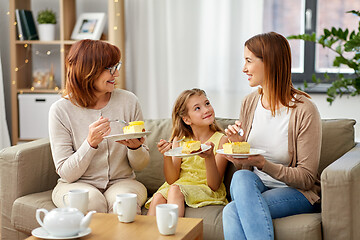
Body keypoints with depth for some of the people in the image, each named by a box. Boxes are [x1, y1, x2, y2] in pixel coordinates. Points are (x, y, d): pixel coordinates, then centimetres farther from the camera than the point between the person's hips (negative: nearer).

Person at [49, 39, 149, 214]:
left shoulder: (128, 101, -2)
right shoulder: (60, 110, -9)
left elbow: (141, 165, 5)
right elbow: (66, 173, -10)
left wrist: (135, 147, -19)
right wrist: (91, 143, -26)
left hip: (121, 182, 2)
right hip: (77, 185, -1)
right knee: (92, 200, -34)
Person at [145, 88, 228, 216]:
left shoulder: (221, 140, -3)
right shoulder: (179, 140, 8)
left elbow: (214, 186, -9)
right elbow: (172, 180, 3)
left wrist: (209, 157, -27)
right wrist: (167, 155, -15)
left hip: (207, 192, -3)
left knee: (175, 190, -30)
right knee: (158, 198, -27)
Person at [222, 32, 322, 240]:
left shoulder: (304, 110, -13)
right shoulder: (249, 103, 6)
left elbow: (306, 178, -11)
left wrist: (263, 164, -25)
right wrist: (237, 145, -10)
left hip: (296, 192, -5)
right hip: (255, 188, 5)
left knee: (232, 212, -30)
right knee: (241, 177, -32)